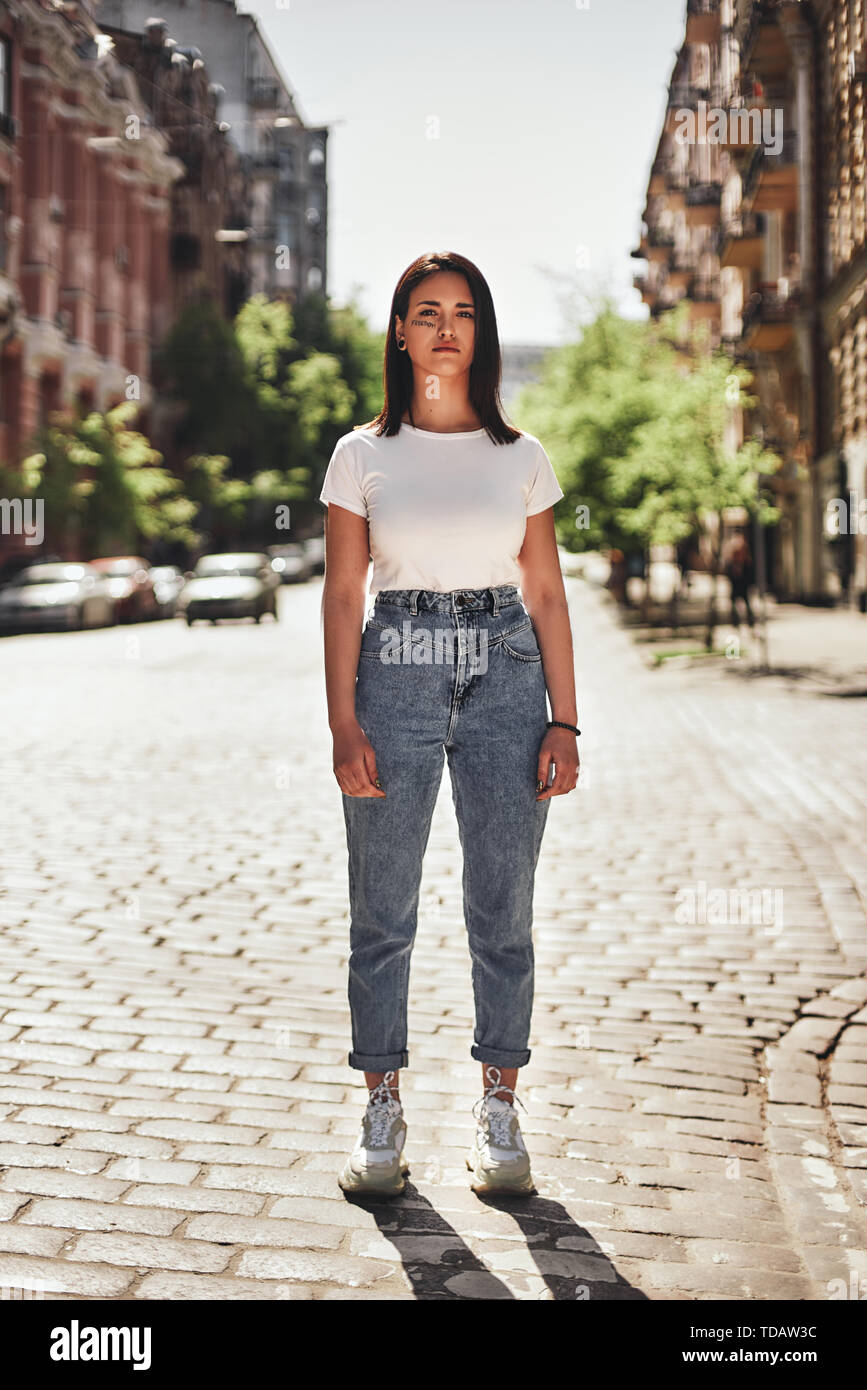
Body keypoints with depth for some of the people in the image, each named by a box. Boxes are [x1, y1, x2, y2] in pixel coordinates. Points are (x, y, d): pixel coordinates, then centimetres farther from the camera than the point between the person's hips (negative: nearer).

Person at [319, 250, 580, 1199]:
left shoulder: (521, 457, 9)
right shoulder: (363, 455, 5)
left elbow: (547, 595, 8)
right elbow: (342, 595, 2)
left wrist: (565, 721, 1)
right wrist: (344, 725, -7)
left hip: (504, 673, 1)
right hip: (396, 670, -1)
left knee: (503, 908, 4)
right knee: (382, 912, 2)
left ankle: (498, 1116, 16)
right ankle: (383, 1113, 16)